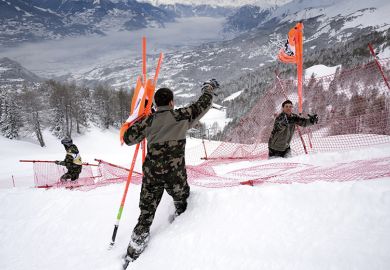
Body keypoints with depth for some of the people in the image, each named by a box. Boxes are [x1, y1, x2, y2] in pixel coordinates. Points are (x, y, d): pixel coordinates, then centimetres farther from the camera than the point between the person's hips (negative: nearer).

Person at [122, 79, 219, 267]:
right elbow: (203, 104, 9)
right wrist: (209, 87, 28)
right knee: (182, 204, 27)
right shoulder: (182, 116, -2)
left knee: (146, 215, 12)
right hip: (174, 174, -3)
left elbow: (128, 138, 9)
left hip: (151, 174, 3)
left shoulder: (149, 121, 4)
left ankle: (131, 258, 17)